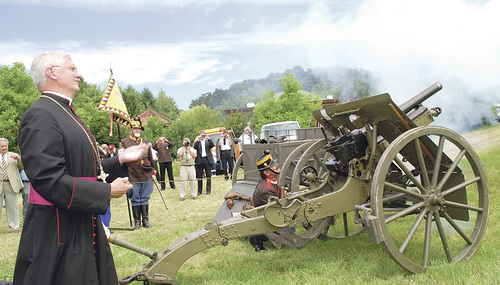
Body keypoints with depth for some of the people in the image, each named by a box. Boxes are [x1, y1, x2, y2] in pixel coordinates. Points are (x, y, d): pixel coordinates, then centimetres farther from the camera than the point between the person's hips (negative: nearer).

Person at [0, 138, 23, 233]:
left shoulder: (13, 156, 14)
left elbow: (22, 167, 4)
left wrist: (19, 159, -14)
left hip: (11, 185, 0)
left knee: (12, 207, 2)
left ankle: (14, 227, 8)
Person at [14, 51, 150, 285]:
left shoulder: (66, 114, 16)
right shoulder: (40, 116, -17)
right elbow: (49, 181, -25)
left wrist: (120, 160, 10)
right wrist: (107, 191, -19)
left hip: (84, 230, 10)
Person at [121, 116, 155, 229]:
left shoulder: (146, 142, 12)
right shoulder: (125, 142, 3)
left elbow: (151, 159, 18)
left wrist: (152, 172, 16)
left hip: (146, 175, 2)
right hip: (133, 176, -2)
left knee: (145, 198, 7)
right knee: (135, 199, 3)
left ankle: (145, 220, 15)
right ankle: (137, 221, 13)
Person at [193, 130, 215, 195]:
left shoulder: (207, 141, 9)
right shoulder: (197, 142, 9)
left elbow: (212, 145, -9)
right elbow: (195, 147, -9)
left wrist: (208, 138, -12)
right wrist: (198, 139, -13)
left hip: (207, 160, 0)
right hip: (199, 160, 0)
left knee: (208, 175, 2)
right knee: (199, 176, 4)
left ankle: (208, 190, 8)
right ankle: (199, 190, 14)